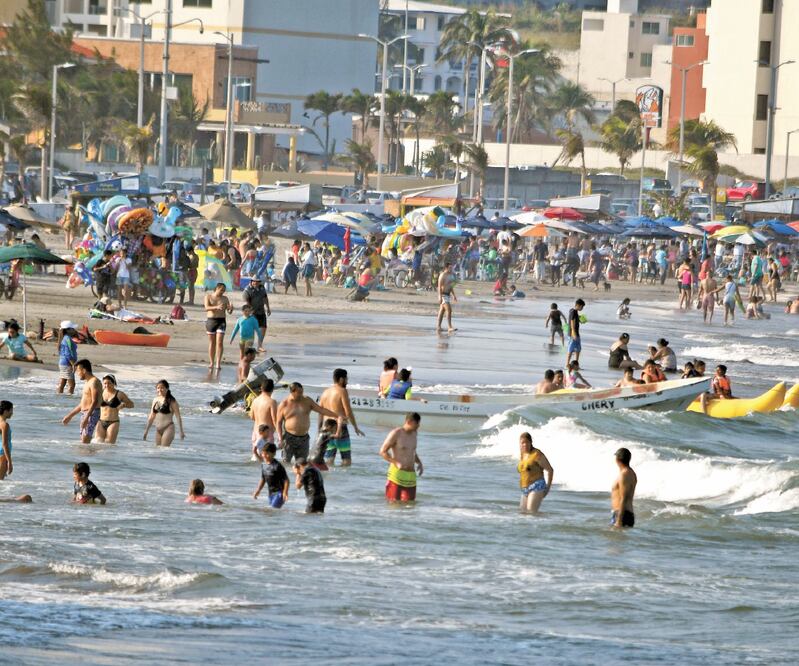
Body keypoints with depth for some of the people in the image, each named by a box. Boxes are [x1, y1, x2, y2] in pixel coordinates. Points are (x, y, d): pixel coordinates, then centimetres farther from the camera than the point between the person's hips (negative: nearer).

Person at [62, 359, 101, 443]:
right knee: (82, 440, 7)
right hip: (84, 413, 10)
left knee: (85, 441, -17)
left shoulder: (94, 382, -12)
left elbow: (94, 402, -22)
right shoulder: (87, 383, 20)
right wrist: (69, 416, 28)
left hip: (92, 414, -10)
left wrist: (86, 417, -30)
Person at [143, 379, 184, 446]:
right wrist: (146, 431, 19)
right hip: (158, 429, 7)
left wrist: (181, 431, -9)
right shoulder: (155, 400, 11)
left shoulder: (171, 401, -6)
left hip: (168, 428, -7)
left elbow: (178, 416, -5)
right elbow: (151, 416, 19)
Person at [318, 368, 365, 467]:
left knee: (329, 460, 8)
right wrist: (356, 427, -4)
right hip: (340, 428, -7)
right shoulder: (342, 391, -9)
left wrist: (320, 429, 19)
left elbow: (320, 413, 13)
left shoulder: (325, 392, 12)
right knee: (347, 459, -3)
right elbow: (348, 412, -12)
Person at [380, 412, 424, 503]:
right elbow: (383, 451, -9)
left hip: (411, 476, 6)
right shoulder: (396, 433, -7)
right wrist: (396, 463, -21)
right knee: (394, 503, -6)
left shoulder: (413, 433, 13)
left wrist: (419, 463, 9)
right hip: (397, 474, -6)